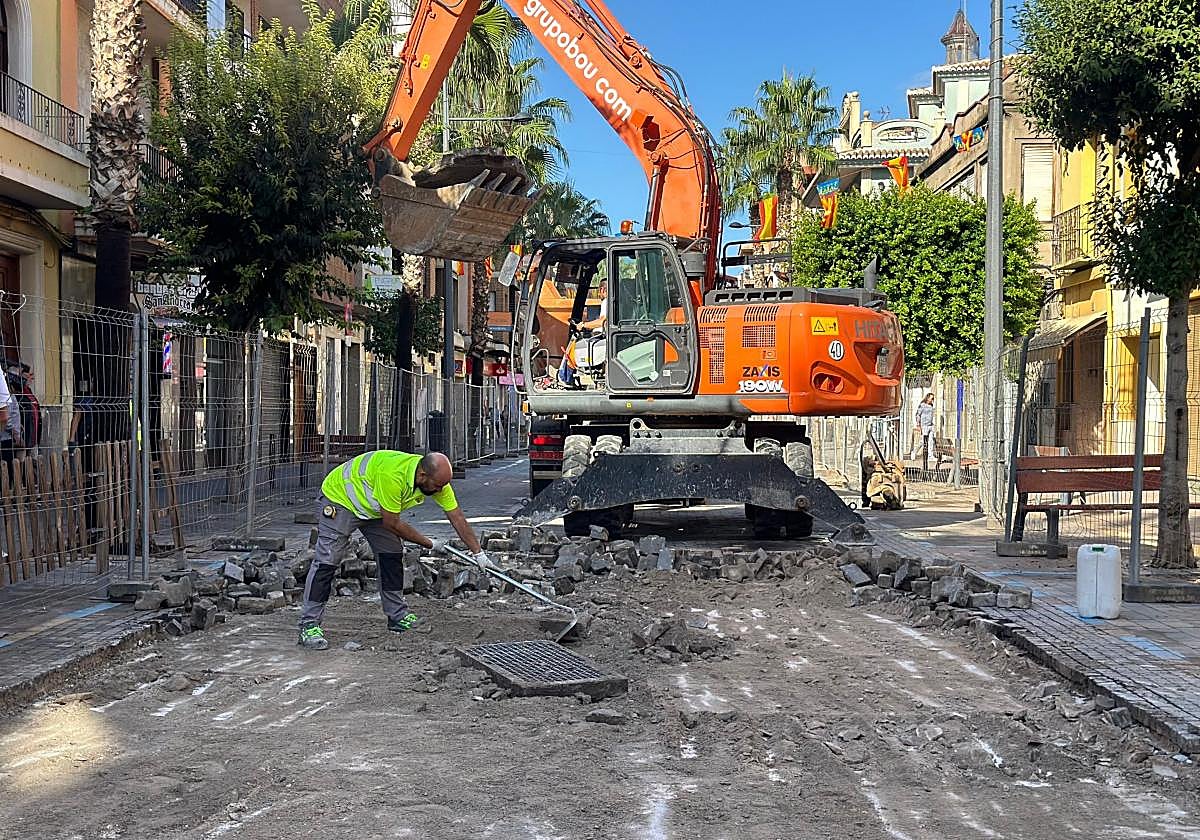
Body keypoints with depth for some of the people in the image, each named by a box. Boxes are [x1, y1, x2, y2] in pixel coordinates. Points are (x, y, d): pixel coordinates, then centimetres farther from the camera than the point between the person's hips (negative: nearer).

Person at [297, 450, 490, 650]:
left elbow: (457, 518, -9)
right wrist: (429, 543, -19)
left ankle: (399, 617, 12)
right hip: (339, 498, -8)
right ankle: (309, 626, -11)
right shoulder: (393, 475, -40)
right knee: (327, 561, -13)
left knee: (392, 555, 3)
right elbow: (392, 523, -30)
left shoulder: (437, 479, -18)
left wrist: (478, 553, -10)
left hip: (372, 506, 8)